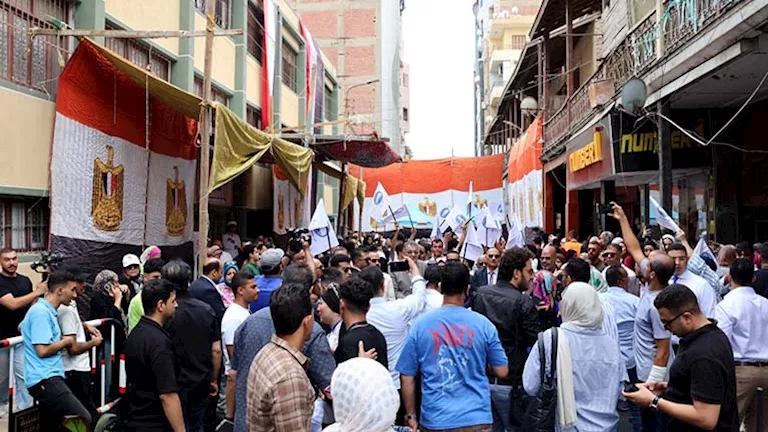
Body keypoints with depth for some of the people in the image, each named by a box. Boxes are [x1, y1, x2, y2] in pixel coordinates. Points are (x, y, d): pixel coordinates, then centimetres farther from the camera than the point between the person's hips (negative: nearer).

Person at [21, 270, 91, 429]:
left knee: (50, 426, 12)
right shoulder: (41, 312, -14)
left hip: (49, 377, 11)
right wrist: (66, 341, -3)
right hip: (45, 379, -11)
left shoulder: (46, 310, 17)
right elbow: (43, 350, -21)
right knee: (84, 420, -18)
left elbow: (21, 327, 37)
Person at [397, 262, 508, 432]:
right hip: (476, 418, 0)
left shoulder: (420, 325, -5)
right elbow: (502, 372, 2)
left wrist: (411, 416, 10)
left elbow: (407, 378, -2)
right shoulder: (483, 324, -6)